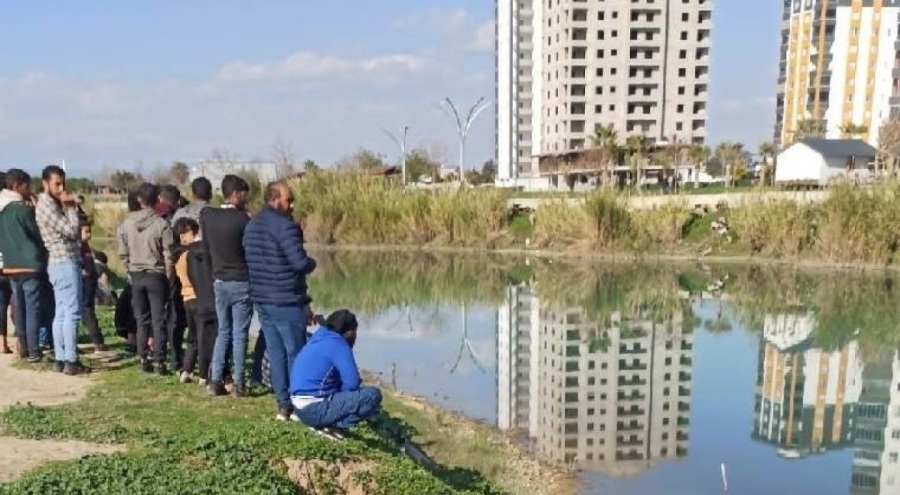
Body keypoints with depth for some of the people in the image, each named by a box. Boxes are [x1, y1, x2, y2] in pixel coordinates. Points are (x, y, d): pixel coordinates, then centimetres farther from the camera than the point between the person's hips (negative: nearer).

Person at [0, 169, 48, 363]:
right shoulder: (23, 209, -14)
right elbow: (38, 234, -5)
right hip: (29, 265, -8)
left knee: (19, 308, 13)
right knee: (32, 309, -3)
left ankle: (24, 348, 20)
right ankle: (33, 351, -1)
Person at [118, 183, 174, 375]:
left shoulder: (127, 222, -2)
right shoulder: (161, 224, -12)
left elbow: (122, 252, 2)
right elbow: (168, 255, -10)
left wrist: (131, 270, 14)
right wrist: (168, 277, 2)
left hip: (136, 275, 3)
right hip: (156, 275, -3)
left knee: (141, 319, 13)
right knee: (158, 321, 2)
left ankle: (143, 359, 15)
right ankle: (159, 362, 1)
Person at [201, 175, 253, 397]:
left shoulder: (207, 216, 0)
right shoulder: (242, 219, -14)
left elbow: (206, 248, 8)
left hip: (219, 282, 5)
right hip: (241, 282, -5)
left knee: (223, 331, 15)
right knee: (240, 334, 2)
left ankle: (216, 381, 13)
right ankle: (238, 384, 4)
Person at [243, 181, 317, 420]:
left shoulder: (252, 226, 11)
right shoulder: (285, 226, -17)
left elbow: (250, 260, 16)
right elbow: (301, 263, -22)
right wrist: (312, 263, -2)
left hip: (261, 299, 8)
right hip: (286, 302, -8)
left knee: (275, 352, 12)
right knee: (296, 353, 3)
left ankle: (283, 405, 16)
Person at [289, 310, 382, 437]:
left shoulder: (320, 339, 15)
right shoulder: (337, 344, -12)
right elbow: (352, 383, -17)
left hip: (301, 408, 10)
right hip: (314, 409, -10)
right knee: (373, 395, -12)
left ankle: (324, 422, 12)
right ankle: (334, 425, -13)